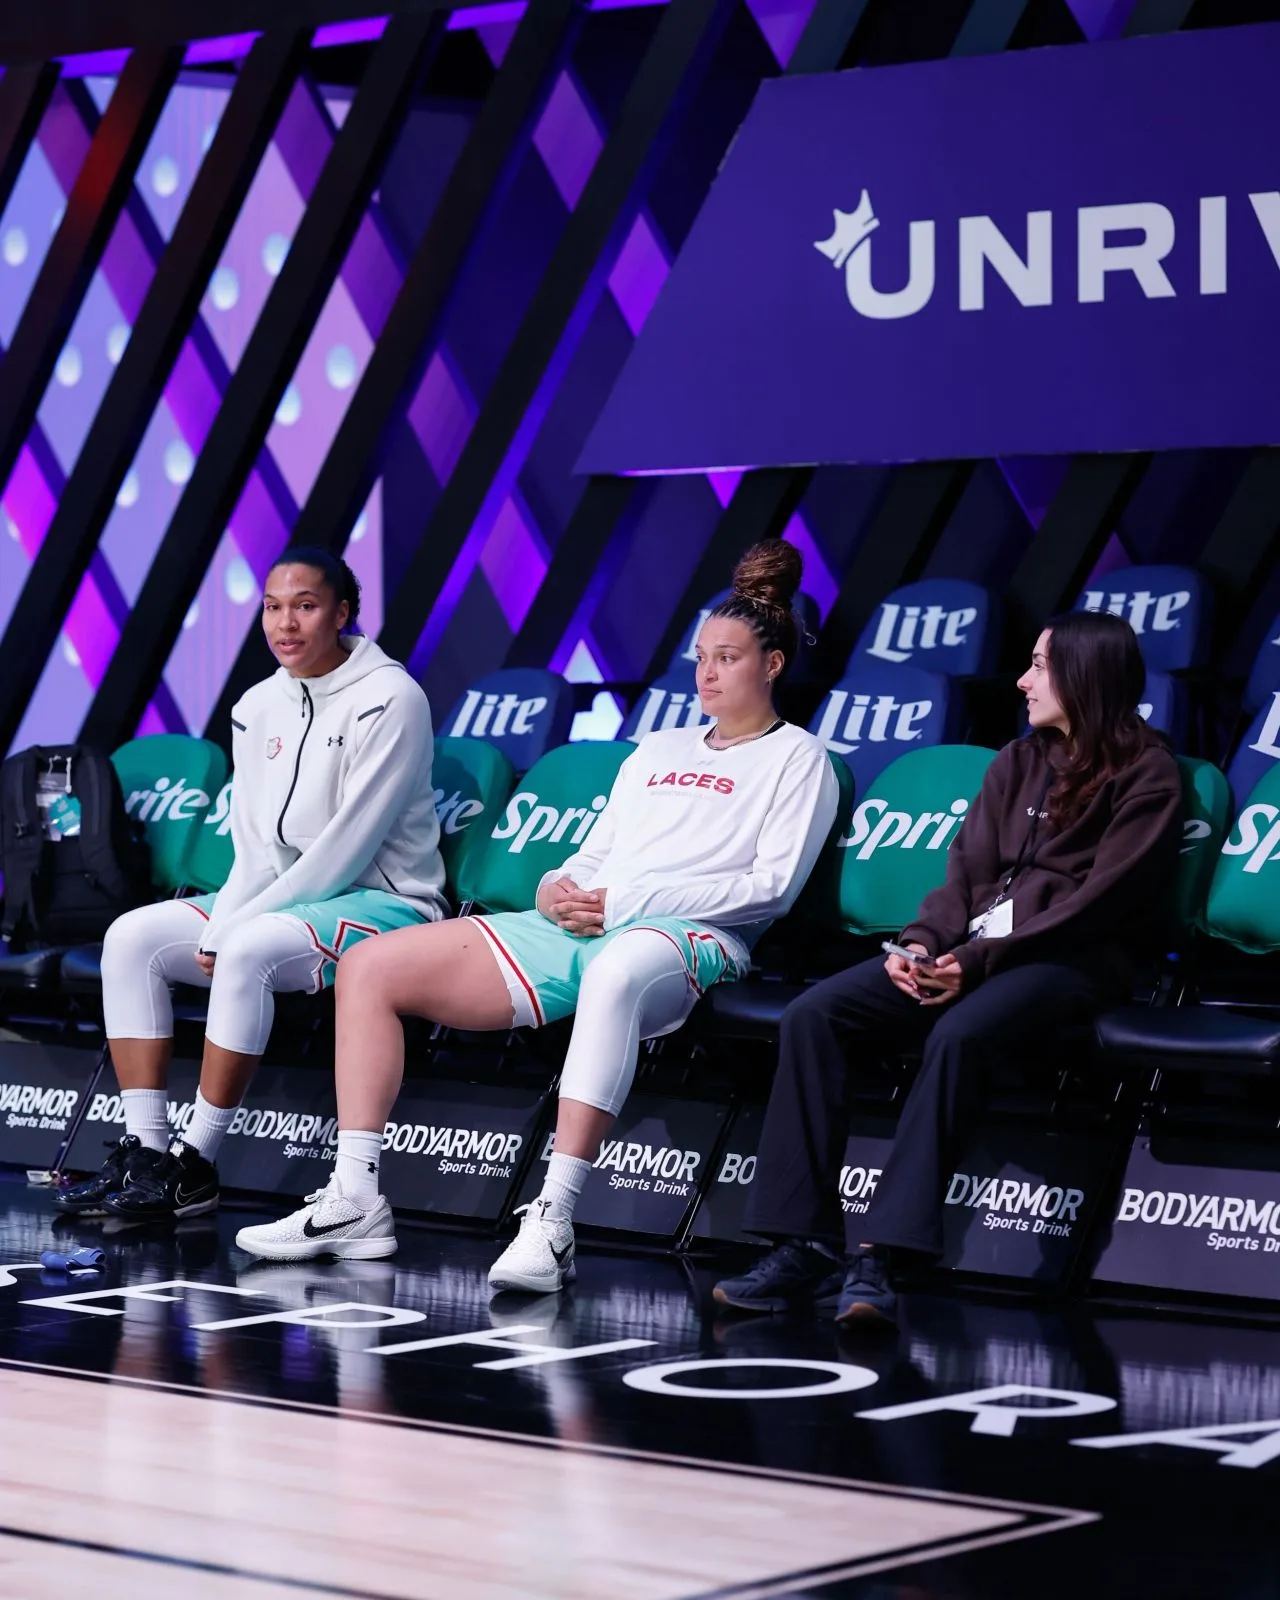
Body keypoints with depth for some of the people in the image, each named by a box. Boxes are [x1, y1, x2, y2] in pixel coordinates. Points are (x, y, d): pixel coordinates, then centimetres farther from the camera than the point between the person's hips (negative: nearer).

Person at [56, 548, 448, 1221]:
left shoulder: (388, 699, -13)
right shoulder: (259, 708, 10)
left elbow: (348, 846, -18)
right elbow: (256, 847, 8)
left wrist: (237, 928, -16)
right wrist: (219, 928, -12)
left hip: (383, 905, -8)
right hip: (284, 898, 8)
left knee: (251, 951, -35)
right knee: (133, 936, -7)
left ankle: (194, 1166, -26)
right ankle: (144, 1152, -11)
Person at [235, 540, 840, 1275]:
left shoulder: (797, 759, 9)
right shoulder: (659, 749, 30)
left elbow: (772, 886, -5)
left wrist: (629, 900, -12)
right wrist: (558, 889, 1)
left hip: (686, 936, -7)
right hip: (570, 933, 7)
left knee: (616, 975, -47)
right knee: (370, 966, -5)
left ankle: (554, 1221, -51)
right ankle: (356, 1201, -10)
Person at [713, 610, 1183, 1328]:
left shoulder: (1146, 774, 0)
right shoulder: (1018, 763, 22)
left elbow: (1100, 899, -10)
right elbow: (967, 871, 15)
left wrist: (981, 960, -18)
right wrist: (921, 944, -6)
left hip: (1073, 959, -7)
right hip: (975, 949, 7)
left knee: (959, 1035, -38)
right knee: (814, 1015, -16)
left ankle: (879, 1260, -40)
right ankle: (807, 1247, -23)